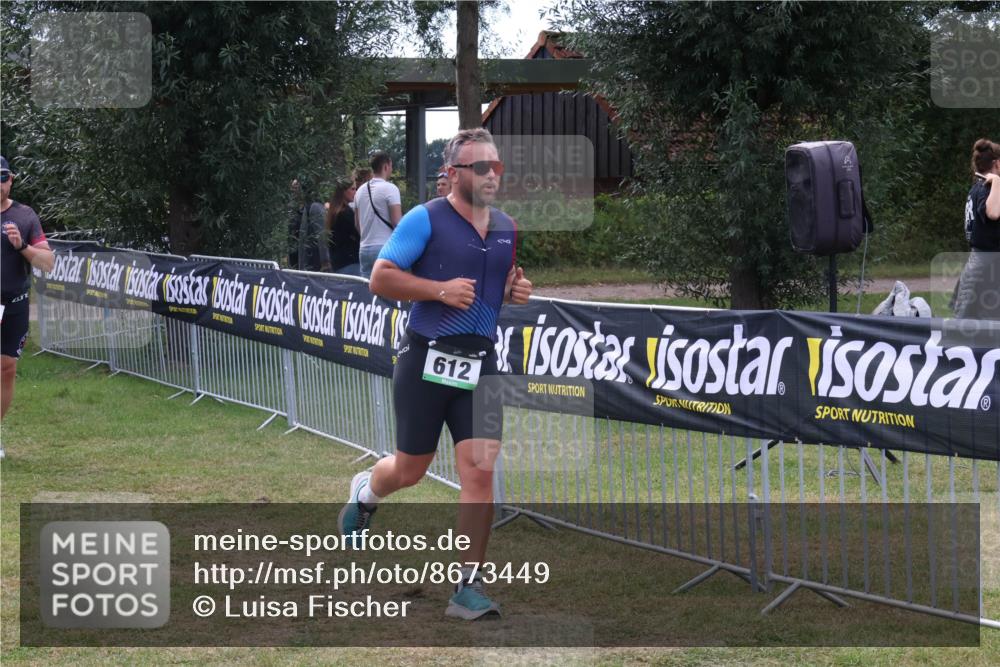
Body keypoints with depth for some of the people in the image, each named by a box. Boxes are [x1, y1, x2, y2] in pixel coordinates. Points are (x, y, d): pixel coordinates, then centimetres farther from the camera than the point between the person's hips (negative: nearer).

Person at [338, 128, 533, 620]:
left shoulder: (507, 229, 11)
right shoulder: (425, 219, -7)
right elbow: (381, 278, -9)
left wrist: (518, 290, 4)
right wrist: (440, 290, -20)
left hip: (480, 363, 4)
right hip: (427, 358, -3)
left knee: (481, 470, -9)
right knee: (410, 471, 10)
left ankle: (469, 586, -3)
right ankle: (366, 493, 47)